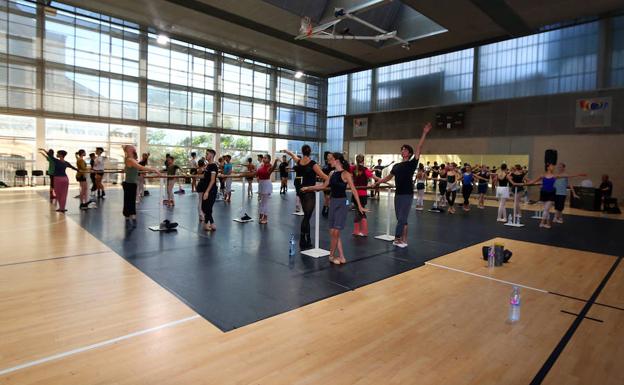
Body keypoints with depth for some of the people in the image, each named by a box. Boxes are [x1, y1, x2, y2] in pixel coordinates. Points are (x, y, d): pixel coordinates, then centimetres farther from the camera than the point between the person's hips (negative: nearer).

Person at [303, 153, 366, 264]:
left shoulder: (345, 174, -10)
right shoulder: (332, 173, 10)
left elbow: (354, 190, -13)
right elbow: (324, 186, 21)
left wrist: (359, 206, -17)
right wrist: (308, 188, 24)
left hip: (342, 203, -7)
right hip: (333, 202, 7)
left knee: (335, 232, -7)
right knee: (332, 232, 6)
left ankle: (332, 255, 12)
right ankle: (341, 256, 14)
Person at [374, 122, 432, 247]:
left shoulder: (412, 163, -4)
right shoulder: (397, 166, 12)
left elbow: (419, 149, -11)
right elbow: (388, 177, 21)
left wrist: (424, 133, -16)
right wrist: (377, 182, 17)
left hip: (407, 195, -6)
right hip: (398, 194, 6)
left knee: (402, 218, -6)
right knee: (401, 219, 9)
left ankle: (397, 239, -1)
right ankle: (403, 240, 16)